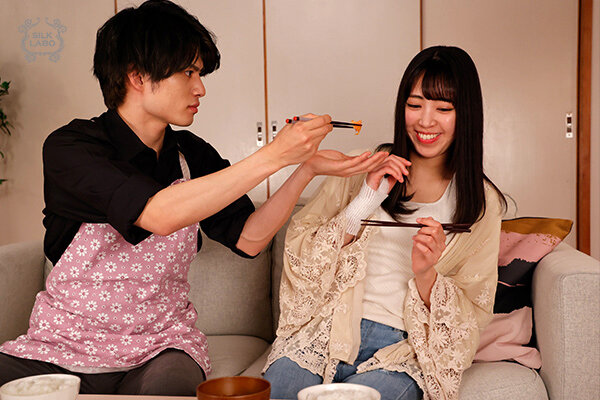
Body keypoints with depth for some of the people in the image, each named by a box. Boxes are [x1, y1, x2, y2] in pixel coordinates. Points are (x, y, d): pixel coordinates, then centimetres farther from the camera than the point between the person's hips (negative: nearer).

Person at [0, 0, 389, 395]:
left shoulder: (193, 155, 5)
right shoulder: (69, 147, -13)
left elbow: (248, 238, -1)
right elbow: (159, 214, -29)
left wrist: (307, 168, -12)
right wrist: (274, 156, -27)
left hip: (161, 347, 2)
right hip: (62, 347, -2)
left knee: (171, 386, -31)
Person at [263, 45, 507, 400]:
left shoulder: (482, 204, 8)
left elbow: (473, 314, 7)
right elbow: (299, 256, 2)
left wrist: (426, 276, -13)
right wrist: (362, 206, -11)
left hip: (402, 348, 0)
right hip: (327, 332, 1)